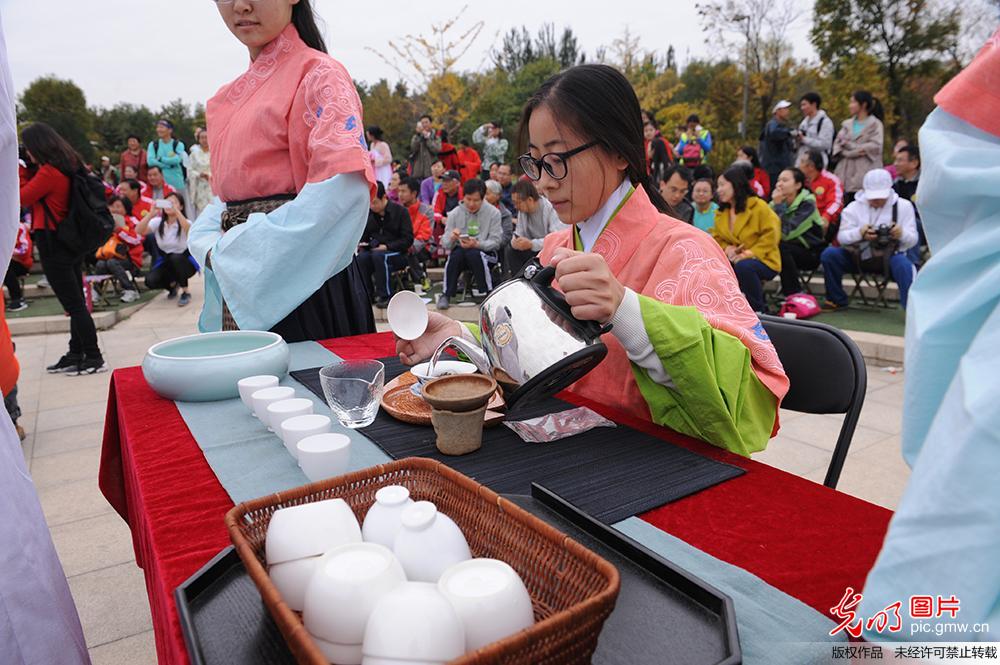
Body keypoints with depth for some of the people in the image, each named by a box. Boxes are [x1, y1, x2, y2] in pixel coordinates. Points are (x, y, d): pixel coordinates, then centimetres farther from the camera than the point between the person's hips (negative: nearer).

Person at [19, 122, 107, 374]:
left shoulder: (49, 172, -18)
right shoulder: (67, 166, 9)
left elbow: (23, 198, -8)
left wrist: (19, 172, 3)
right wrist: (26, 170, 10)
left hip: (53, 245, -9)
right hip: (73, 242, 9)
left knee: (73, 304, -5)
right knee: (76, 301, 13)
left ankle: (94, 358, -1)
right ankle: (76, 354, 22)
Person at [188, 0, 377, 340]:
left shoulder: (318, 74, -9)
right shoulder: (232, 96, 15)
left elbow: (346, 187, -23)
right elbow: (229, 193, 19)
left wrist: (235, 251, -18)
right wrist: (211, 247, -3)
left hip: (302, 281, -7)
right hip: (240, 286, 7)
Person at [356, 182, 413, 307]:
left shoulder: (400, 211, -3)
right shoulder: (368, 213, 9)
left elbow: (408, 239, -7)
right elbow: (364, 237, 18)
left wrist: (387, 246, -17)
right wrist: (361, 244, -5)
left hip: (397, 253, -4)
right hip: (374, 251, 4)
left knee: (378, 256, -35)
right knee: (361, 257, -29)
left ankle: (385, 296, -25)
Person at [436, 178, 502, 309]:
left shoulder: (493, 213, -4)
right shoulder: (454, 214, 2)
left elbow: (495, 242, -6)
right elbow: (445, 244, 0)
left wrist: (477, 244, -25)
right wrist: (452, 238, -25)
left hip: (485, 251, -2)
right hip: (460, 251, 2)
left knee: (474, 254, -35)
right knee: (456, 254, -32)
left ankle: (488, 294, -21)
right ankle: (446, 295, -20)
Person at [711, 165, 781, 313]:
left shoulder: (758, 206, -10)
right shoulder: (721, 211, 8)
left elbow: (771, 235, -14)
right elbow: (717, 238, 9)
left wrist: (749, 253, -23)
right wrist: (727, 249, -13)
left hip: (762, 261, -5)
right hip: (734, 259, 5)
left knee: (744, 266, -38)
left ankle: (759, 309, -16)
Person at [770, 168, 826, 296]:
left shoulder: (807, 204, -18)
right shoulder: (781, 201, -1)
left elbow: (786, 233, -29)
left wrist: (778, 205, -26)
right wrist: (774, 204, -21)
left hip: (811, 253, -5)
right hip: (792, 248, 5)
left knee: (780, 247, -31)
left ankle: (795, 294, -21)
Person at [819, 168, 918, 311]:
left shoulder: (903, 206, 2)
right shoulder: (854, 207, 4)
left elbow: (912, 240, -1)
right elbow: (841, 237, -6)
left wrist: (902, 234, -26)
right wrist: (859, 233, -28)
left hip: (890, 256, -2)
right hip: (859, 256, 2)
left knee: (904, 265, -35)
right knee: (829, 254, -20)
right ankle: (837, 300, -3)